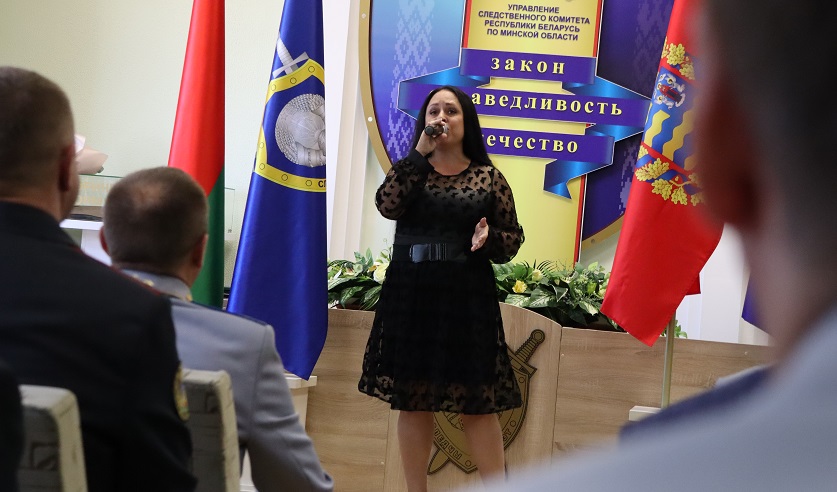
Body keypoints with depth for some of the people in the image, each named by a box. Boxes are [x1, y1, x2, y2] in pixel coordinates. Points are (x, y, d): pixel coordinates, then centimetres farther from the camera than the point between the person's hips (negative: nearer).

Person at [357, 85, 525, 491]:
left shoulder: (489, 177, 5)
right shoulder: (410, 170, 7)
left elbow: (514, 238, 7)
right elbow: (387, 205, -14)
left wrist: (490, 238, -14)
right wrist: (420, 153, -13)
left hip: (468, 298, -1)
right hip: (410, 295, 2)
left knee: (477, 400, -3)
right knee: (411, 398, 4)